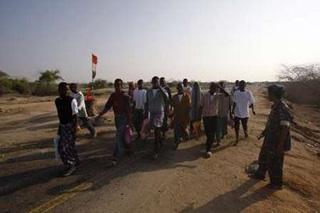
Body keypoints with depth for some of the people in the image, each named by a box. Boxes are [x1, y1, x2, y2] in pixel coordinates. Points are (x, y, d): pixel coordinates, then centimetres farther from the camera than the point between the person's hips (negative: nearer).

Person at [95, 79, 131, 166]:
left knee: (118, 137, -10)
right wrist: (99, 115, -1)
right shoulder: (113, 95, 5)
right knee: (121, 136, 18)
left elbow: (128, 110, -15)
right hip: (116, 118, 6)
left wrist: (129, 122, -18)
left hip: (124, 118, -6)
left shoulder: (125, 96, -13)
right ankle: (127, 147, 41)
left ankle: (115, 157, -6)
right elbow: (107, 106, 7)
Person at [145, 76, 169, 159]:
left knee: (157, 131, -10)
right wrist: (146, 113, 10)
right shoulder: (149, 91, 7)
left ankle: (156, 151, -4)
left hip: (160, 113, -4)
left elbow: (166, 97, -26)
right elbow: (147, 103, 12)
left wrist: (159, 87, -25)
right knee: (157, 131, 15)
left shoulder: (161, 90, -5)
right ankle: (160, 143, 37)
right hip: (151, 113, 5)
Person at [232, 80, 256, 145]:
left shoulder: (248, 93, -11)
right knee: (236, 126, 5)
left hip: (245, 113, -1)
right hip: (237, 113, 2)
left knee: (245, 126, 13)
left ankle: (246, 133, 46)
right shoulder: (236, 92, -4)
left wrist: (253, 110, -15)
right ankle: (237, 139, 20)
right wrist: (233, 110, 8)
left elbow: (251, 102, -5)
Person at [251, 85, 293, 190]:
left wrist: (280, 145, -24)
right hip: (270, 139, 9)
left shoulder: (283, 108, -25)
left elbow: (285, 128, -26)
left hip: (277, 142, -9)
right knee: (263, 157, 24)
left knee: (275, 163, 9)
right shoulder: (275, 106, 4)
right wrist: (263, 133, 20)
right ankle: (260, 174, 44)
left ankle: (276, 183, 30)